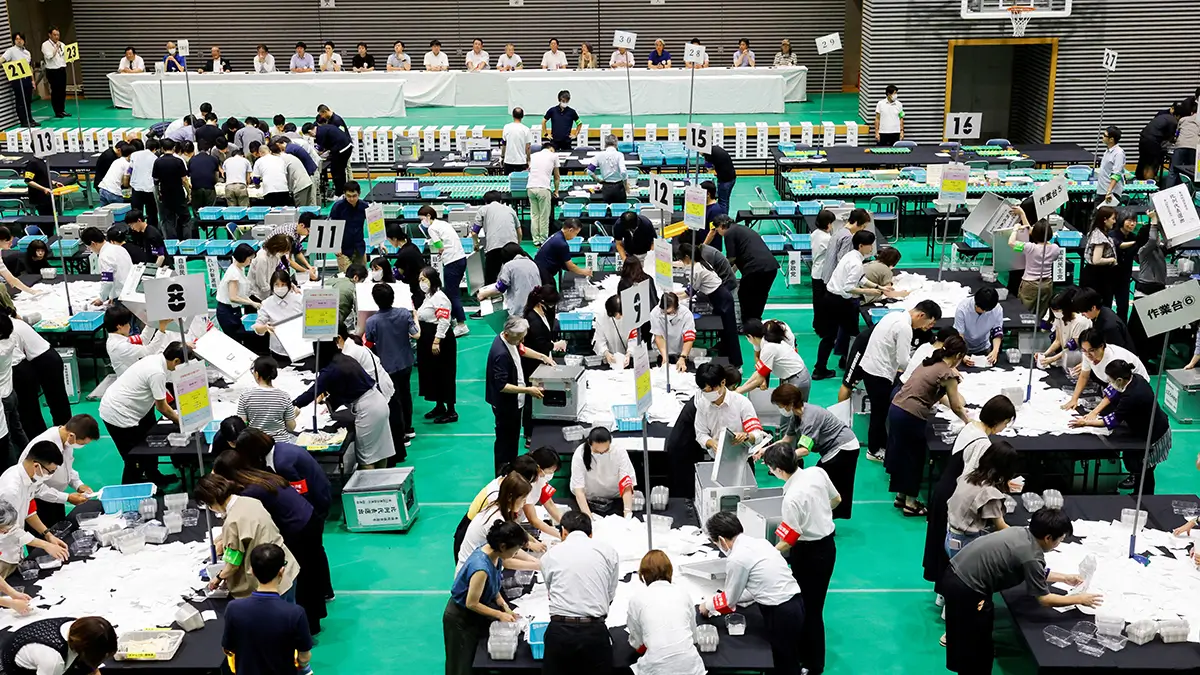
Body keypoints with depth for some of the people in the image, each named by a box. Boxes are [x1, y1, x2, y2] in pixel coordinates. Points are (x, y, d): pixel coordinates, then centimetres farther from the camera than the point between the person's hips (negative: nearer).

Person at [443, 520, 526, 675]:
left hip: (475, 615, 8)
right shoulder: (481, 567, -38)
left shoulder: (493, 553, -12)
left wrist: (505, 607, -4)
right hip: (460, 618, -8)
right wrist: (500, 615, -18)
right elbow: (471, 604, -27)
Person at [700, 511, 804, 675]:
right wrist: (732, 599, 23)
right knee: (789, 661, 21)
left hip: (780, 613, -8)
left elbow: (730, 599, -2)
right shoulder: (758, 542, 8)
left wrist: (708, 605, 16)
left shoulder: (737, 558, -16)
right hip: (794, 603, 8)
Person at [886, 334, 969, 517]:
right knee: (913, 457, 8)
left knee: (902, 454, 20)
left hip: (896, 408, 8)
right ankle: (910, 503, 19)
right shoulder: (948, 374, -9)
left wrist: (957, 407, 37)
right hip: (910, 416, -8)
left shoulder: (929, 363, 15)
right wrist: (968, 421, 19)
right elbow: (956, 407, 1)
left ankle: (901, 495, 34)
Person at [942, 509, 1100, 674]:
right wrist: (1079, 599, 4)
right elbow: (1044, 599, -8)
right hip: (967, 590, -9)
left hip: (954, 575, 9)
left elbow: (1033, 573, 23)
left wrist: (1064, 577, 28)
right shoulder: (1031, 556, -18)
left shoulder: (1021, 532, 6)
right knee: (977, 648, 9)